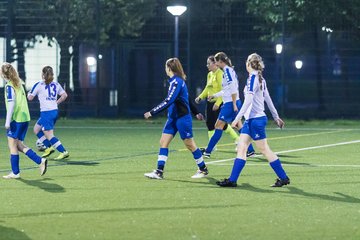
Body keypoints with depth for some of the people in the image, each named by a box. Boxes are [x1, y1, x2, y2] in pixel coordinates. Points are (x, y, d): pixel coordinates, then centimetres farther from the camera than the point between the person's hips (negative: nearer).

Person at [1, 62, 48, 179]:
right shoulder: (19, 84, 14)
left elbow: (11, 103, -18)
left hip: (16, 119, -8)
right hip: (25, 118, 8)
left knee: (12, 145, 0)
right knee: (18, 145, 13)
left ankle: (15, 172, 3)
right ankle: (40, 161, 4)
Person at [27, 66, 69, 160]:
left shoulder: (39, 85, -8)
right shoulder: (56, 84, 7)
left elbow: (30, 98, -3)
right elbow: (64, 95, 14)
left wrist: (29, 93, 19)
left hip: (46, 113, -7)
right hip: (55, 111, 7)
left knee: (49, 135, -4)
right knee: (36, 129, 22)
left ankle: (64, 152, -11)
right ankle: (49, 147, 17)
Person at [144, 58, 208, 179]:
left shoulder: (176, 82, -18)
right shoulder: (175, 81, 10)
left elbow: (168, 101, -26)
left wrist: (152, 112, -26)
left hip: (182, 118, -9)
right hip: (173, 118, 9)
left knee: (189, 144, 2)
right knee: (163, 142, 0)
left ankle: (203, 169, 17)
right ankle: (159, 172, -2)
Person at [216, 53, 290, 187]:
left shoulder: (252, 78, -15)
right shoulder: (261, 79, 11)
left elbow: (248, 101, -22)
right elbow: (268, 99, 19)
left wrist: (237, 118, -22)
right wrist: (276, 117, 26)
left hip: (256, 119, -9)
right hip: (251, 119, 9)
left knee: (264, 150, -1)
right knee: (241, 148, 5)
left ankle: (283, 178, 6)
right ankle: (232, 180, 3)